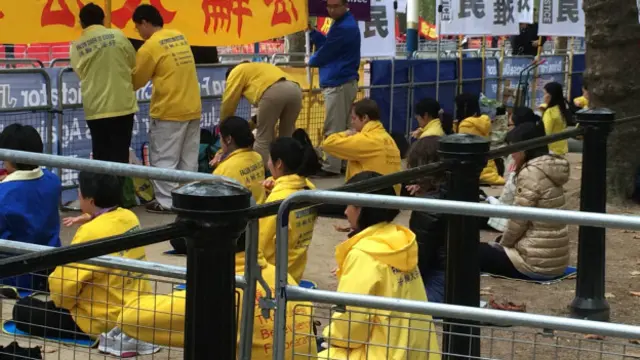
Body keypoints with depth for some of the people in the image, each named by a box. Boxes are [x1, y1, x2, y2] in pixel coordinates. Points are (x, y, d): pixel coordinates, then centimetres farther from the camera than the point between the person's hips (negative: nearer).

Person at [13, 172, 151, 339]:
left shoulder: (91, 232, -23)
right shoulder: (130, 217, 0)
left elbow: (64, 282, -20)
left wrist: (60, 302, -1)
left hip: (104, 321, -9)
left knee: (22, 310, 2)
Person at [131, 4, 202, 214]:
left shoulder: (150, 47, -11)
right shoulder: (180, 37, 9)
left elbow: (136, 81, -2)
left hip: (168, 111, -7)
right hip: (193, 108, 7)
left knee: (164, 159, 3)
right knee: (188, 158, 12)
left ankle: (166, 202, 4)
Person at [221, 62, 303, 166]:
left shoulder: (237, 71, 25)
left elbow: (228, 103, 21)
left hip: (273, 92, -7)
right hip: (295, 90, 7)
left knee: (263, 139, 5)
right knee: (287, 137, 20)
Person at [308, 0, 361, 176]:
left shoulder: (343, 28, -18)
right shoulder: (344, 23, 15)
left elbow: (324, 54, -13)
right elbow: (327, 45, 15)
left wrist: (311, 60, 7)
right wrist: (312, 31, 5)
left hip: (338, 84, -11)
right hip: (343, 82, 11)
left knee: (333, 129, -6)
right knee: (342, 128, 13)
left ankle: (331, 167, -2)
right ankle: (343, 163, 18)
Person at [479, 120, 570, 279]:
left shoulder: (531, 172, -17)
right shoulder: (550, 168, 9)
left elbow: (518, 221, -16)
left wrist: (502, 243, 2)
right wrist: (503, 242, 12)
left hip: (537, 262, -10)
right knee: (489, 248, 32)